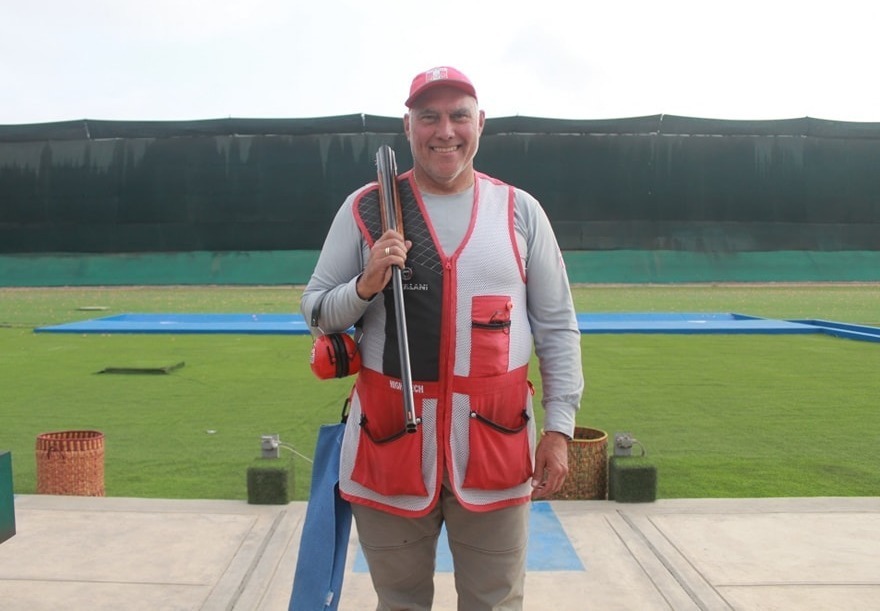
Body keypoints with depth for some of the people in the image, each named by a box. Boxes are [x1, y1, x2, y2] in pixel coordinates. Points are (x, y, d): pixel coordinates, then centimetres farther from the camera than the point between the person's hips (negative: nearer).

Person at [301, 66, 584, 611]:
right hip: (390, 437, 0)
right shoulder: (366, 208, 2)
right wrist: (365, 285, -15)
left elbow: (558, 327, 5)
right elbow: (317, 312, 5)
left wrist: (559, 427, -1)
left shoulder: (520, 210, 5)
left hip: (496, 439, 1)